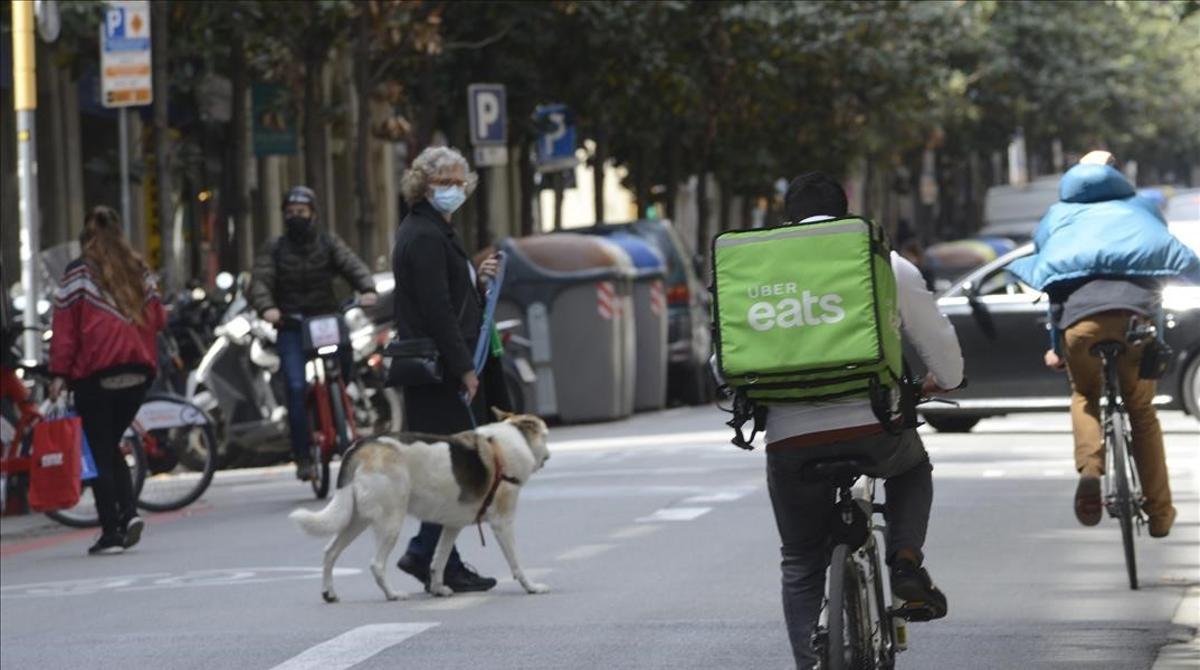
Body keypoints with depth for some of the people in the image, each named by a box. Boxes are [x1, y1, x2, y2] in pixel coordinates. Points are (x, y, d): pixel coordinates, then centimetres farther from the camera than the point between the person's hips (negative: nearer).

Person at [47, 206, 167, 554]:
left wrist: (59, 373, -5)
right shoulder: (139, 271, 10)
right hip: (138, 371, 5)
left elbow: (65, 325, -6)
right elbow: (157, 318, 11)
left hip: (96, 373, -5)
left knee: (99, 452, 2)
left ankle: (111, 531, -3)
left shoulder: (79, 271, -4)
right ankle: (129, 512, -2)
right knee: (111, 445, 17)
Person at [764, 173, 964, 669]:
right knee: (912, 470, 33)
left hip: (791, 437, 1)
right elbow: (937, 341, 15)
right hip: (873, 425, -1)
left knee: (801, 563, 16)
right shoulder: (887, 264, 8)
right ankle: (907, 563, 11)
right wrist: (943, 381, 37)